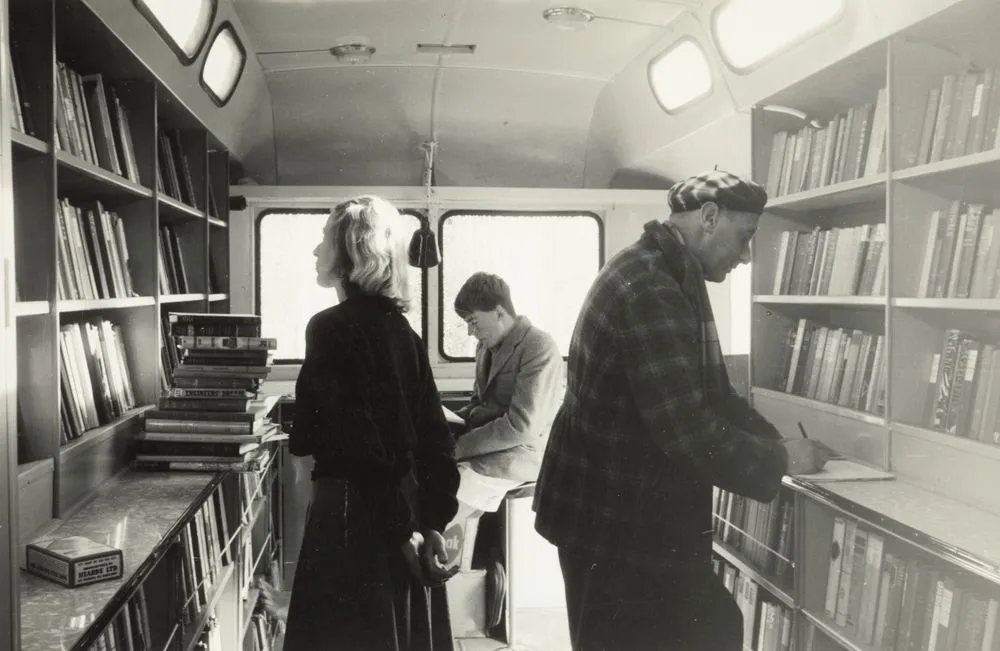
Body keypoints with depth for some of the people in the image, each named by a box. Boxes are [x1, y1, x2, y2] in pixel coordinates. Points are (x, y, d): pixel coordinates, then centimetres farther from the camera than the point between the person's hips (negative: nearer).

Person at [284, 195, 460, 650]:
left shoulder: (331, 328, -13)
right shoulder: (400, 328, 7)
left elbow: (356, 440, -20)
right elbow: (433, 434, 4)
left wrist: (399, 529, -16)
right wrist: (432, 522, 4)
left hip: (355, 513, -7)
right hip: (406, 507, 7)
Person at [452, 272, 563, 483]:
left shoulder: (539, 348, -14)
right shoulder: (486, 346, 12)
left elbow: (522, 427, -21)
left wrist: (460, 447, -20)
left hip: (521, 453, -8)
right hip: (487, 443, 8)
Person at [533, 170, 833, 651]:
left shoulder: (667, 278, 10)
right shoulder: (649, 290, -24)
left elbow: (709, 392, 16)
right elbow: (685, 428, -28)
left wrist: (775, 440, 4)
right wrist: (777, 459, -14)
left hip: (635, 512, 10)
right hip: (616, 522, -10)